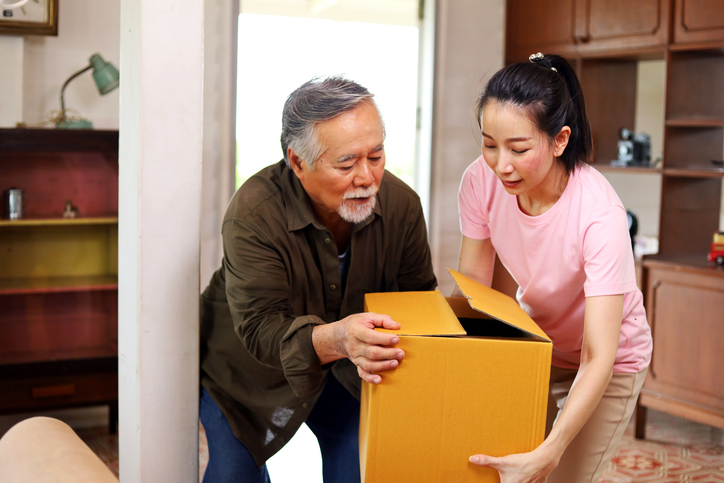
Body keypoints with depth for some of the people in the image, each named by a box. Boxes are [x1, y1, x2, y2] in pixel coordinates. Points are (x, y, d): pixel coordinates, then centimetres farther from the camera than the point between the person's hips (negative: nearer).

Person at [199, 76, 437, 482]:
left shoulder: (402, 203, -17)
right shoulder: (253, 213, -31)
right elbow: (260, 327, -36)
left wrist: (374, 350, -32)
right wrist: (335, 339, -56)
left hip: (343, 372, 3)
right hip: (247, 370, -3)